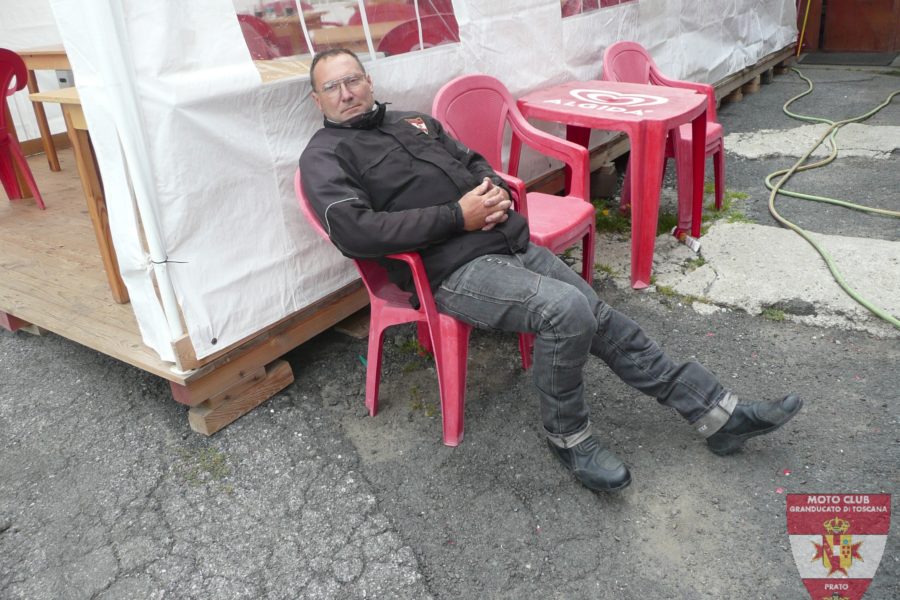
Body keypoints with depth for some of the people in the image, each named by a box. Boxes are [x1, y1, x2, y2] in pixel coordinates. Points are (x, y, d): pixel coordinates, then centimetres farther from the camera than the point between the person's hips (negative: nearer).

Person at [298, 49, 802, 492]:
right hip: (456, 271, -7)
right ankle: (568, 436, -4)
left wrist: (496, 190, 0)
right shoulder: (325, 155, -1)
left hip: (511, 242, 7)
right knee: (567, 310, -29)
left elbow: (474, 162, 27)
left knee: (605, 320, 0)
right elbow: (353, 231, -18)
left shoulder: (414, 121, 20)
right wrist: (458, 216, -17)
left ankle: (718, 413, 10)